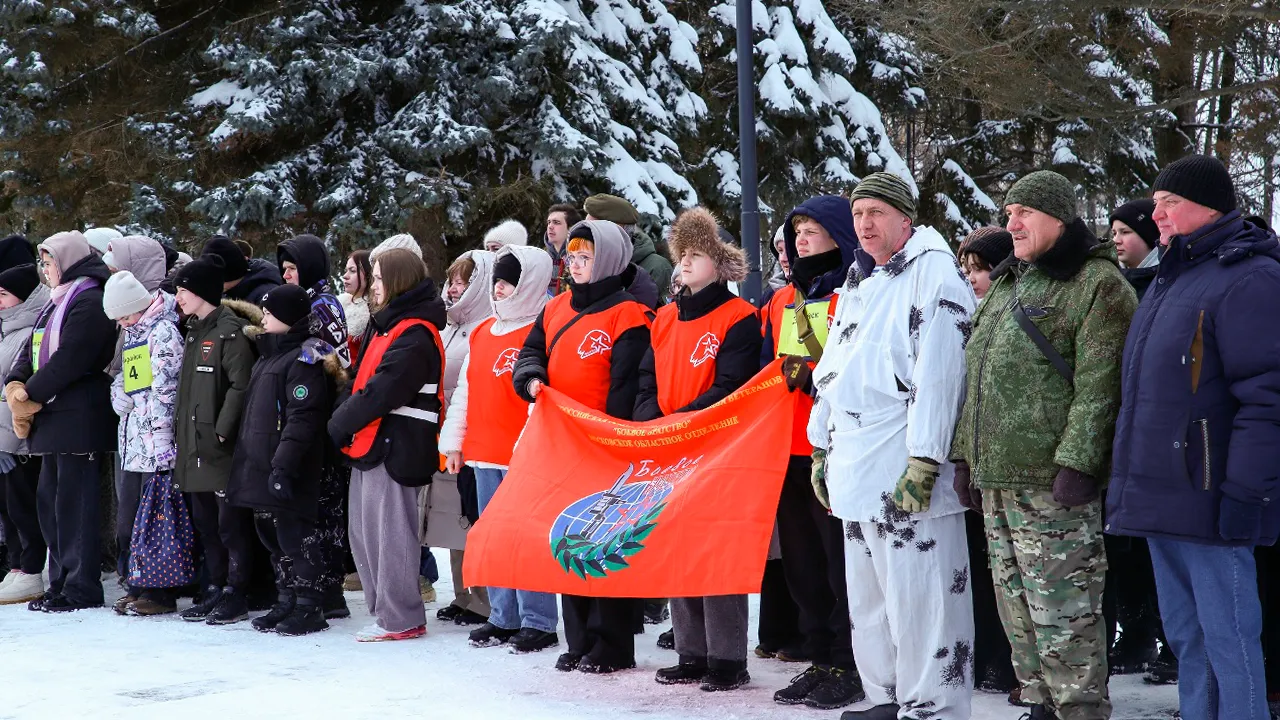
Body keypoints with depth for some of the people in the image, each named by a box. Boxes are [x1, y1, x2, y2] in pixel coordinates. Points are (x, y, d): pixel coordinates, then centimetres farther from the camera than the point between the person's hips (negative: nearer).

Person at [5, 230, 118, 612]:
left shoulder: (89, 302, -12)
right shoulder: (55, 304, 20)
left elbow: (67, 360, -19)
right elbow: (32, 350, 17)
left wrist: (31, 395, -14)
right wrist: (15, 384, -1)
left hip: (78, 420, -10)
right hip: (55, 420, 10)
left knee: (74, 504, -8)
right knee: (50, 500, 13)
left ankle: (82, 589, -3)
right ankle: (62, 582, 20)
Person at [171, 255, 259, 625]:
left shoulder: (231, 330, -12)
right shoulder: (195, 330, 17)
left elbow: (240, 386, -18)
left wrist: (222, 429, -20)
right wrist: (183, 428, 15)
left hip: (223, 446, -9)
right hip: (195, 444, 9)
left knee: (231, 522, -3)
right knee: (205, 521, 14)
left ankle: (235, 594, 4)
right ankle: (215, 588, 22)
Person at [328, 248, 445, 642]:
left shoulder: (414, 336, -14)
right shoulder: (385, 326, 19)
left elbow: (381, 391, -20)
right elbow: (361, 381, 19)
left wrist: (340, 424, -10)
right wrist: (344, 421, 4)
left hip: (394, 445, -10)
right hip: (370, 443, 10)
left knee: (389, 532, -6)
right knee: (362, 531, 13)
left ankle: (400, 619, 1)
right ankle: (385, 610, 21)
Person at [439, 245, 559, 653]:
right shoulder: (481, 333, 16)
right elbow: (464, 390, 20)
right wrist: (453, 441, 17)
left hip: (523, 455, -8)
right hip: (483, 454, 8)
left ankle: (538, 622, 1)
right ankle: (503, 618, 20)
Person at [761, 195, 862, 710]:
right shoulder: (782, 302, 17)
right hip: (789, 450, 7)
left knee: (841, 561, -4)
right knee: (802, 561, 11)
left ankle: (849, 668, 2)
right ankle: (820, 661, 20)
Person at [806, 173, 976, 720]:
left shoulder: (933, 272, -8)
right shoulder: (858, 282, 19)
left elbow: (938, 371, -16)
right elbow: (832, 369, 25)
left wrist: (923, 461, -21)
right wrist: (822, 448, 21)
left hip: (907, 469, -9)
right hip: (857, 466, 9)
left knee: (919, 597, -8)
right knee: (868, 596, 14)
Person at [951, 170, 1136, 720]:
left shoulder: (1097, 283, -6)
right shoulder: (1005, 286, 20)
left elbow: (1098, 385, -15)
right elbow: (977, 380, 23)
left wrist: (1077, 463, -21)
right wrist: (965, 455, 18)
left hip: (1052, 482, -9)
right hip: (995, 478, 9)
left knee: (1062, 614, -8)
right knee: (1018, 611, 13)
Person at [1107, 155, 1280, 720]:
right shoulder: (1170, 280, 19)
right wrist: (1134, 485, 22)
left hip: (1208, 501, -9)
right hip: (1160, 501, 9)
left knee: (1228, 641, -4)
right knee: (1185, 639, 15)